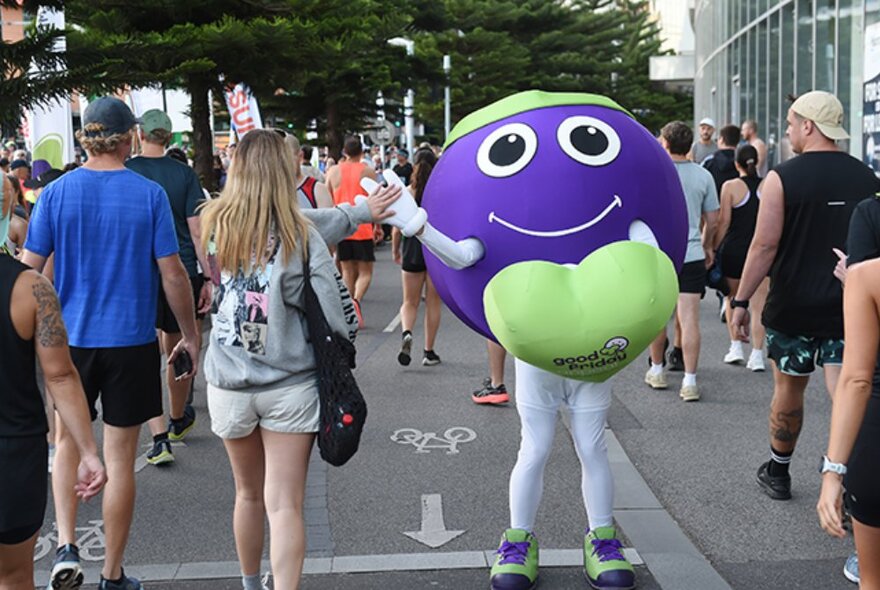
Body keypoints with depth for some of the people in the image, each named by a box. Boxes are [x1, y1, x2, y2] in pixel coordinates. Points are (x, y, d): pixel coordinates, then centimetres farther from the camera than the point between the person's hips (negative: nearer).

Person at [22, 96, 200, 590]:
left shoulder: (56, 192, -3)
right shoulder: (149, 194, -7)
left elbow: (29, 269, -1)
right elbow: (173, 274, -7)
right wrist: (191, 335, 4)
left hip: (69, 338, 2)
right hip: (131, 342, -1)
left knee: (68, 440, 23)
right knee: (120, 456, 8)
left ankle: (66, 547, 9)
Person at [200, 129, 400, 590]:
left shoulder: (213, 225, -2)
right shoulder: (303, 239, -13)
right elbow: (332, 318, -13)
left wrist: (359, 212, 12)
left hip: (229, 384, 4)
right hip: (290, 385, -3)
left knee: (249, 496, 21)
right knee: (285, 506, -1)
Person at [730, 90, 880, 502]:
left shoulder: (783, 178, -10)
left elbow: (765, 245, -13)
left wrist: (741, 301, -7)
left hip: (792, 306, -2)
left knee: (788, 391, 14)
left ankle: (777, 473, 32)